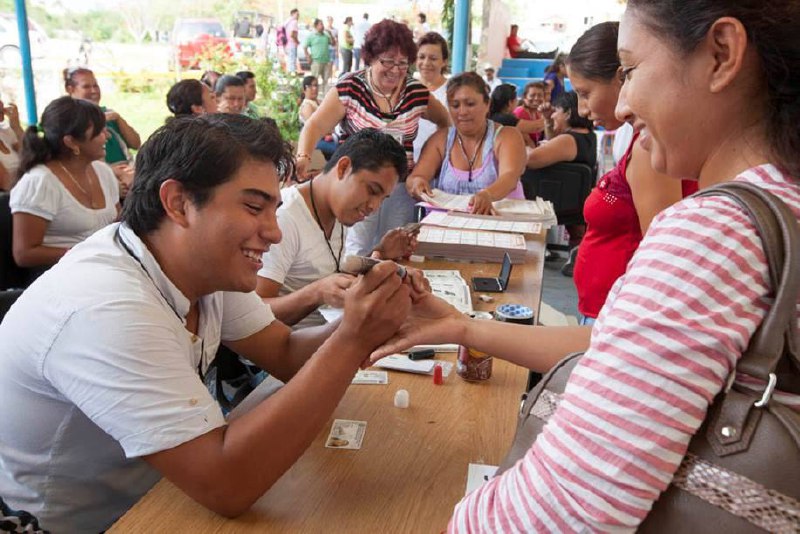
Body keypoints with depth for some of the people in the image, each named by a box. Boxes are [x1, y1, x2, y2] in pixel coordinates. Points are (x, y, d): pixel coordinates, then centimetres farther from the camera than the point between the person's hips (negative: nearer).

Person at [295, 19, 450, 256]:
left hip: (401, 188, 4)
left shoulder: (416, 92, 4)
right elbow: (316, 125, -12)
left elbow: (446, 122, 20)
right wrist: (303, 157, -30)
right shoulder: (349, 88, -6)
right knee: (357, 253, -6)